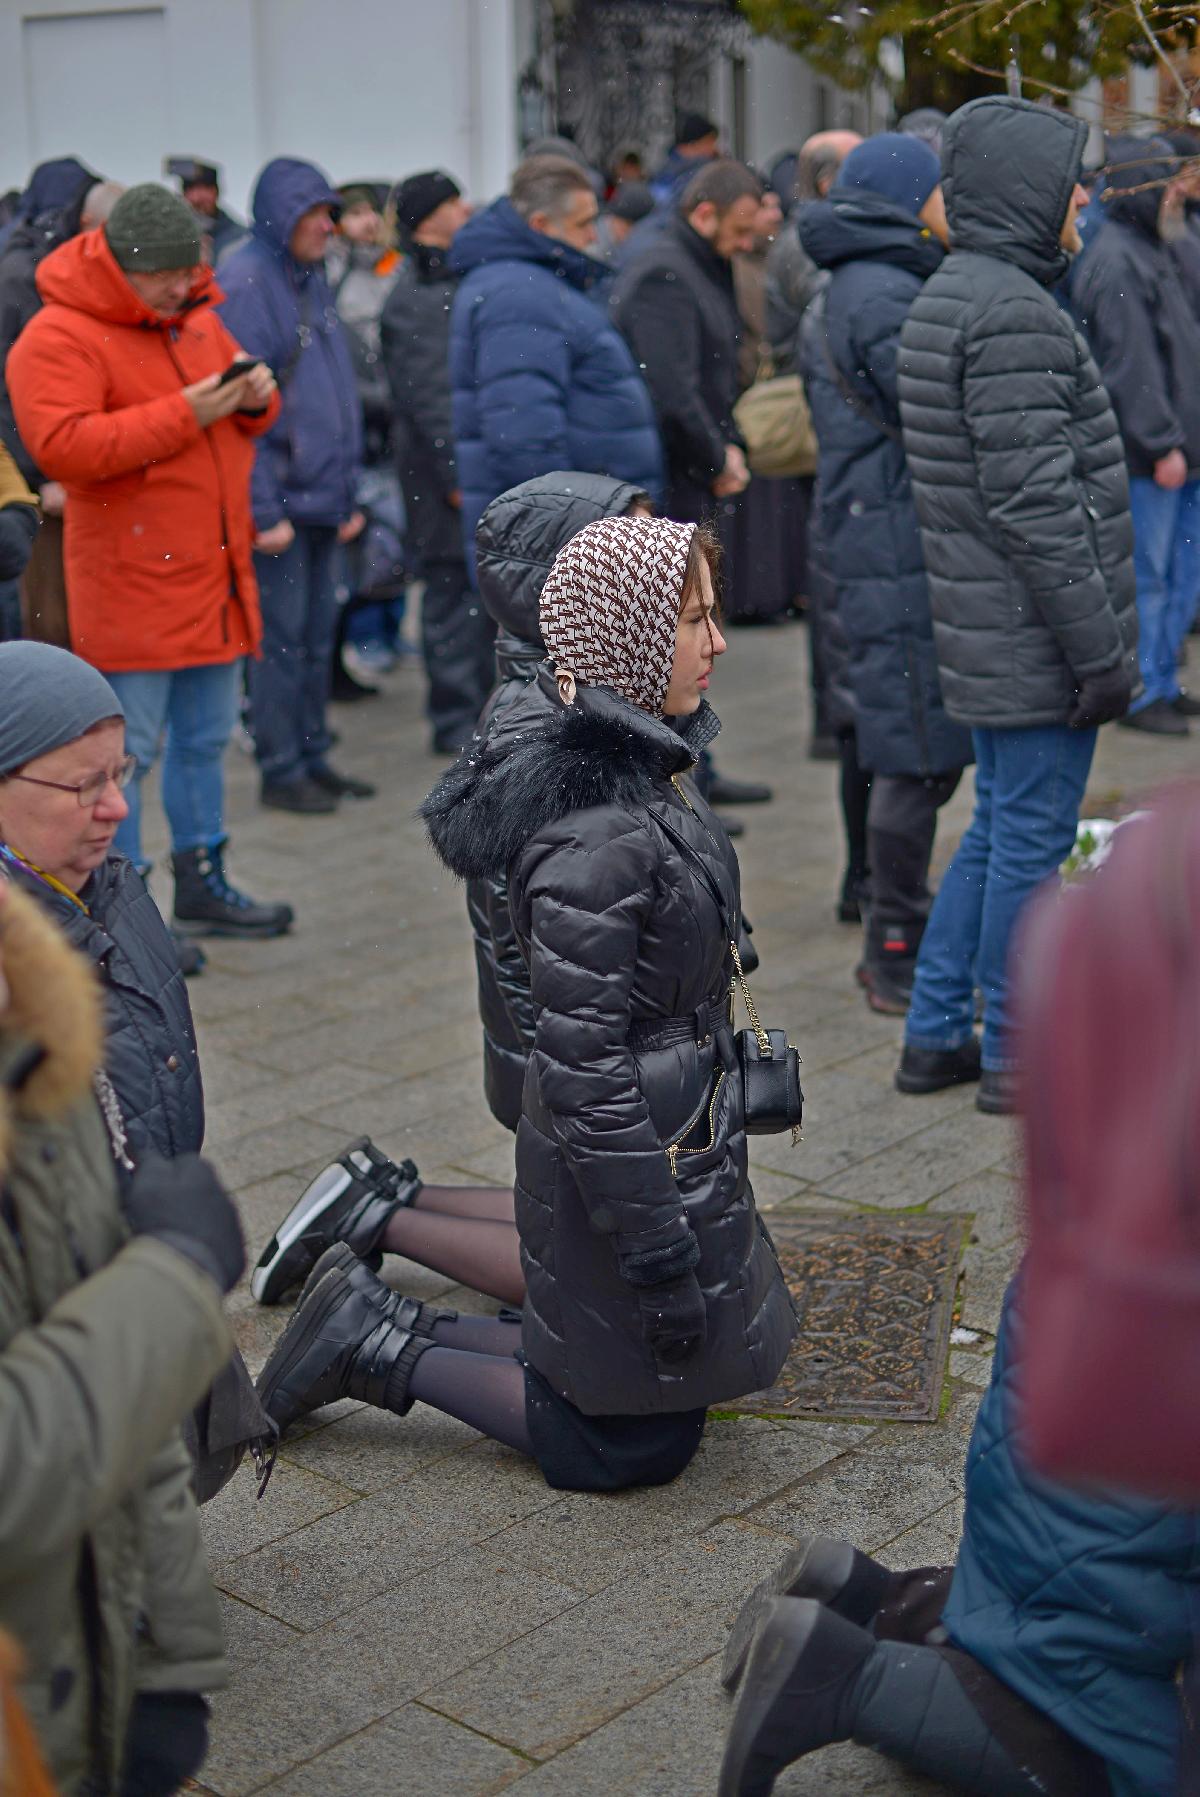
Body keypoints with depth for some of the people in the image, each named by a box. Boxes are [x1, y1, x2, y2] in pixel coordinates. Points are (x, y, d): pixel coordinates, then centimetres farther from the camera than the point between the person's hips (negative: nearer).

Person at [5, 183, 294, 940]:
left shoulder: (196, 318, 13)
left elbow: (250, 421, 24)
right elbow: (62, 447, -24)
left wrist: (255, 399, -2)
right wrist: (184, 414, -24)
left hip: (214, 569, 8)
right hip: (130, 584, -8)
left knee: (206, 737, 17)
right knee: (126, 750, -5)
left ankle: (203, 885, 31)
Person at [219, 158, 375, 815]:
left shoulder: (312, 280, 15)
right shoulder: (244, 283, -12)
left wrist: (347, 494, 16)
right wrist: (263, 510, -20)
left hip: (322, 498, 8)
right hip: (279, 501, -8)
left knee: (318, 633, 14)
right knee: (280, 638, -1)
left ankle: (312, 755, 25)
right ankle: (281, 771, 9)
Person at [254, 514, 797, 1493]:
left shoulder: (629, 762, 3)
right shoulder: (597, 833, -28)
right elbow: (583, 1060, -27)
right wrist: (660, 1251, -22)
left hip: (676, 1134, 10)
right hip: (635, 1157, -10)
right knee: (637, 1442, 7)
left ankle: (383, 1328, 25)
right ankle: (385, 1350, 12)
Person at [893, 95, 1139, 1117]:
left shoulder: (946, 300, 14)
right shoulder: (1013, 312, -18)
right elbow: (1034, 506, -23)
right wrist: (1101, 650, -19)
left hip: (989, 642, 10)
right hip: (1037, 646, -10)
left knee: (998, 831, 18)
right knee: (1032, 841, 1)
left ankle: (937, 1035, 26)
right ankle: (1019, 1057, 12)